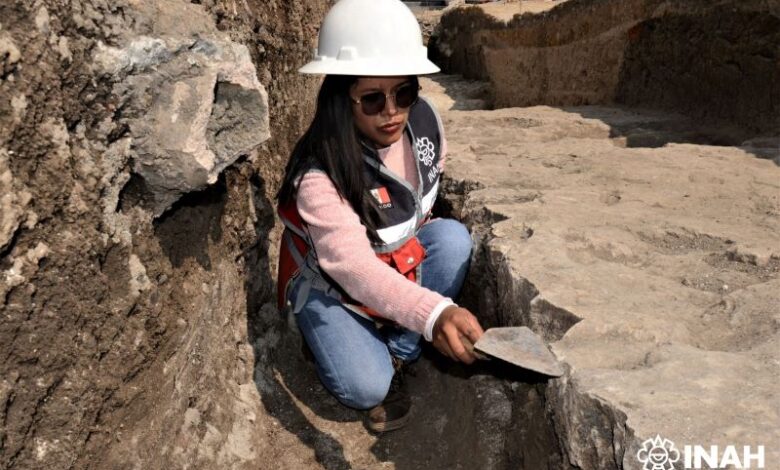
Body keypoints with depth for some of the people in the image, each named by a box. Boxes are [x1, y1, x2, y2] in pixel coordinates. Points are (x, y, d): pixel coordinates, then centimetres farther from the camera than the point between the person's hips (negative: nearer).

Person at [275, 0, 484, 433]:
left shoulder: (423, 119, -18)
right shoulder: (319, 174, -36)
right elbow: (353, 267, -48)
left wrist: (416, 225, 2)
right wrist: (434, 312, -63)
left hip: (402, 260, 6)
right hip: (331, 283, -5)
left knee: (453, 238, -25)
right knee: (364, 387, -24)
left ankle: (397, 357, -9)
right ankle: (332, 333, 12)